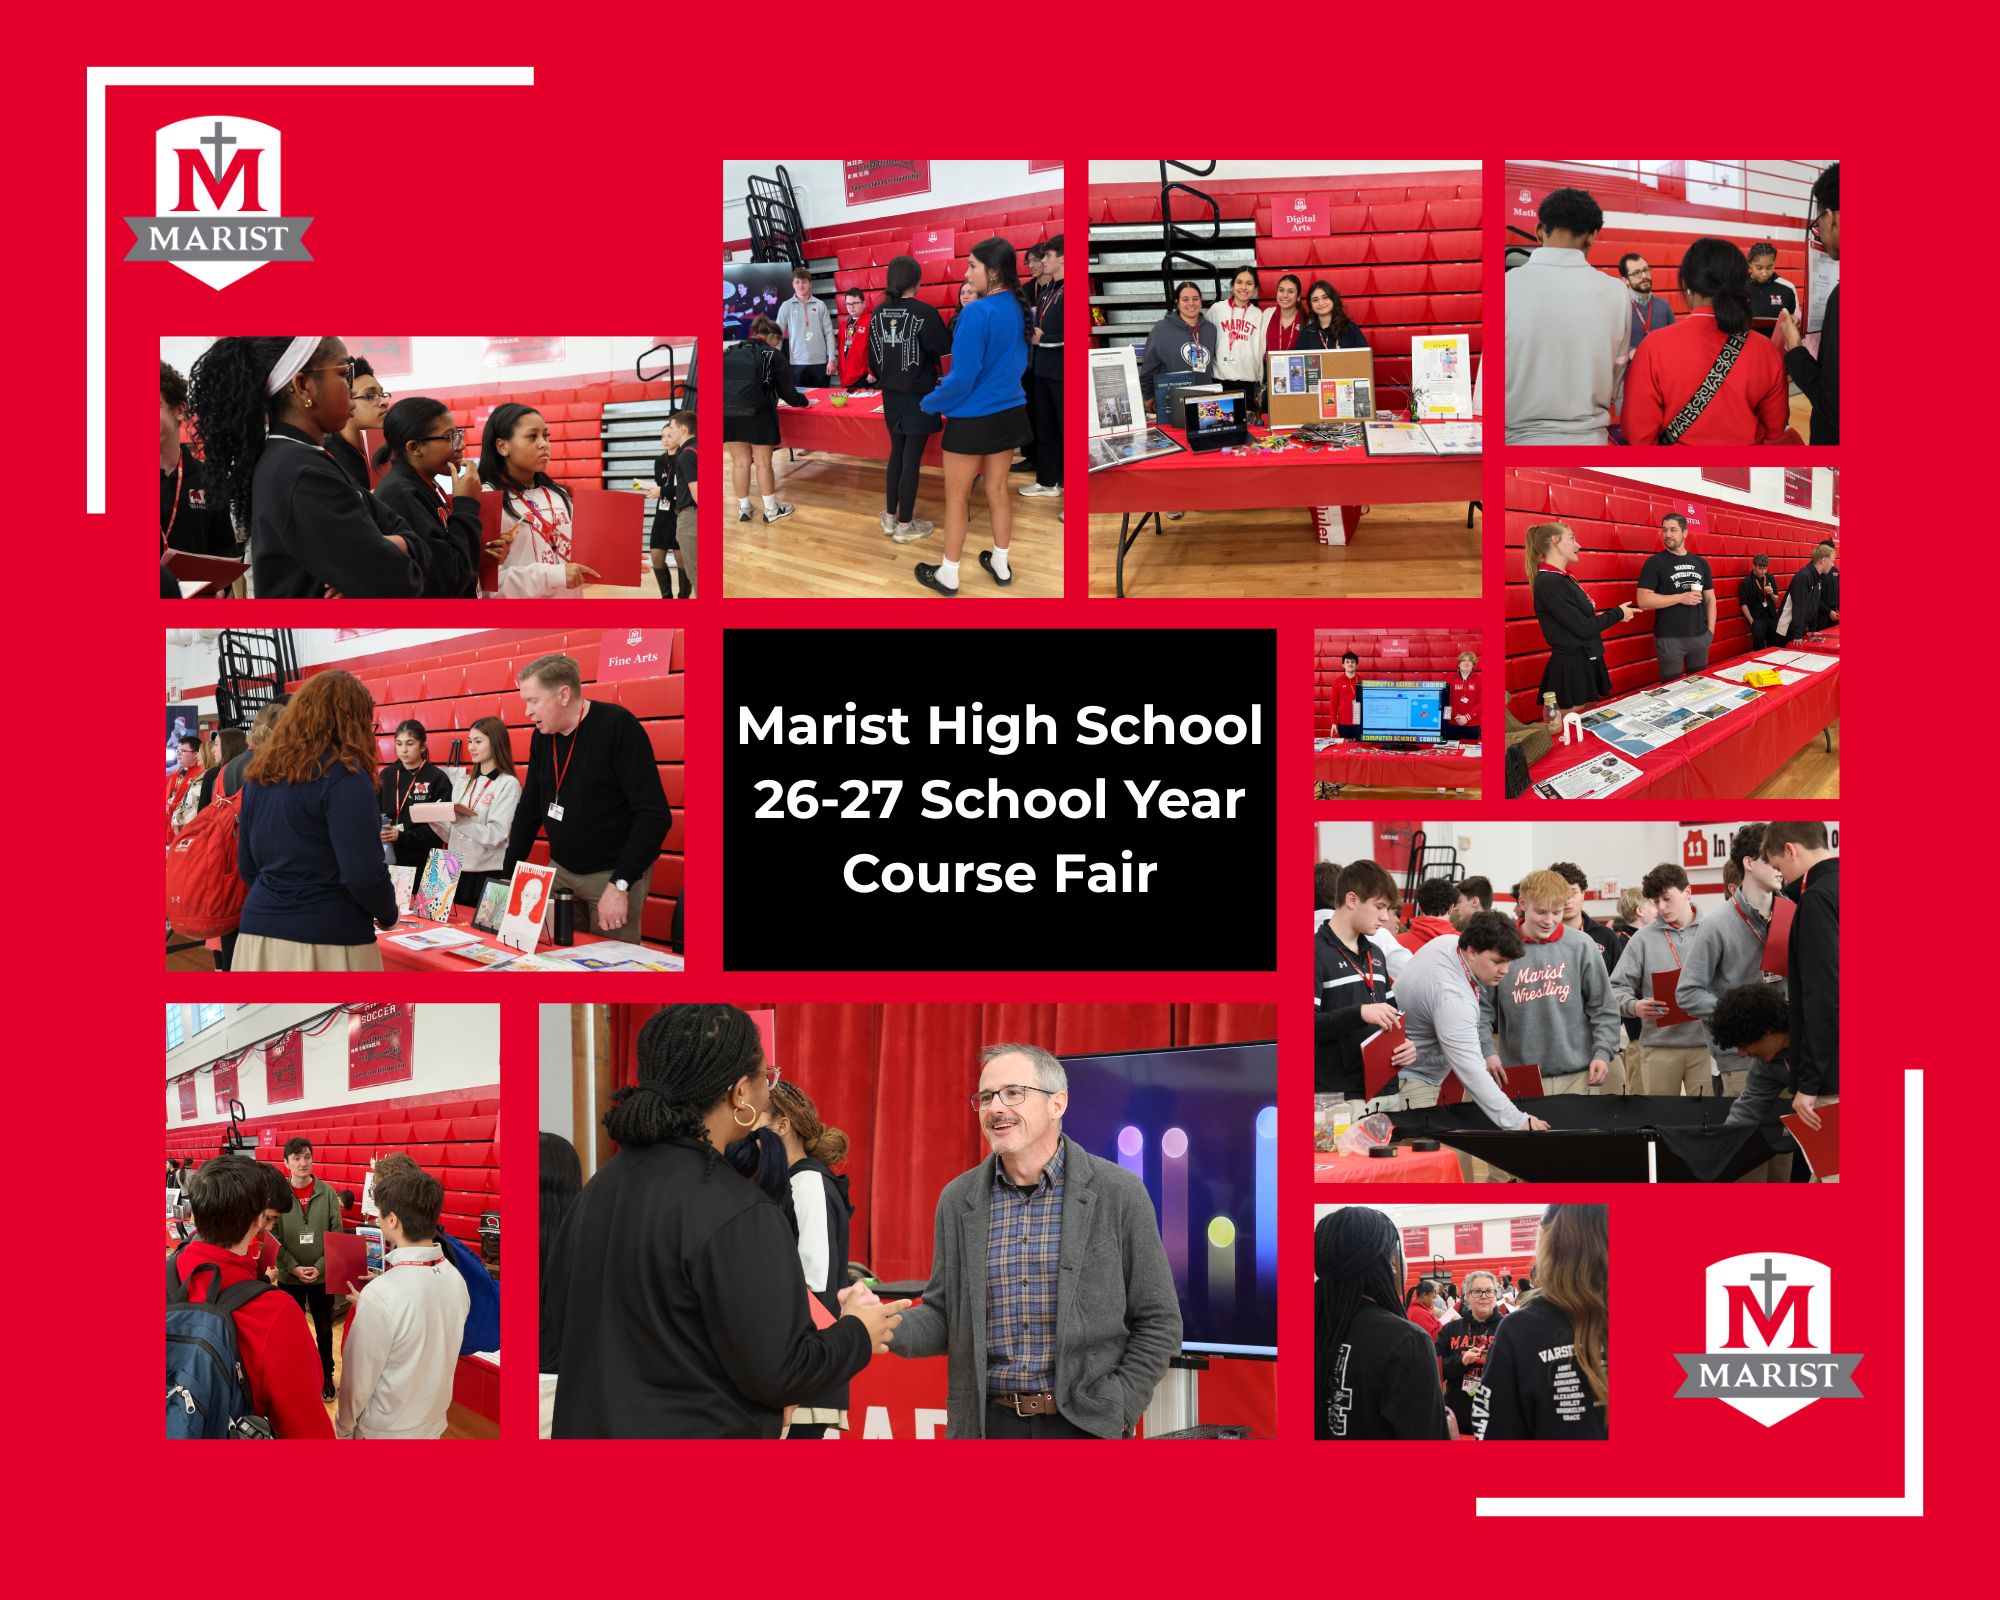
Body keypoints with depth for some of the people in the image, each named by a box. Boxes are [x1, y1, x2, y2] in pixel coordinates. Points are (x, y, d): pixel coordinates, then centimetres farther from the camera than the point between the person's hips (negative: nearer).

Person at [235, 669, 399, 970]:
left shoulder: (260, 772, 10)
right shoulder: (342, 775, -12)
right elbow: (364, 874, -17)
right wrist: (388, 914, 0)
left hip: (257, 936, 6)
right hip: (326, 944, -6)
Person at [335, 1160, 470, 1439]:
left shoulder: (380, 1296, -29)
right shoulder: (456, 1280, -9)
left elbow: (358, 1381, -19)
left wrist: (342, 1428, -2)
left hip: (385, 1434, -5)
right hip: (435, 1425, 5)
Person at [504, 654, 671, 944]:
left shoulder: (616, 726, -18)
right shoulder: (543, 735, 4)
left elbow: (654, 813, -21)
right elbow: (529, 808, 14)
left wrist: (620, 885, -25)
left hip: (615, 874, -6)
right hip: (561, 870, 6)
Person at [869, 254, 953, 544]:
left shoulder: (878, 313, 0)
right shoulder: (924, 312, -18)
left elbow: (872, 356, 8)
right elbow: (945, 348, -17)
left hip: (891, 395, 6)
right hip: (918, 395, -6)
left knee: (896, 453, 19)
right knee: (912, 458, 1)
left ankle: (890, 517, 24)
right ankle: (905, 525, 6)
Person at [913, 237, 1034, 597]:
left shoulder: (978, 313, -25)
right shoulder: (1021, 309, -2)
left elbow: (962, 378, -23)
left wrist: (929, 403, -7)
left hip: (973, 419, -7)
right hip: (1010, 413, 7)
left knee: (957, 498, 9)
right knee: (998, 490, 21)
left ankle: (948, 576, 19)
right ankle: (1000, 565, 33)